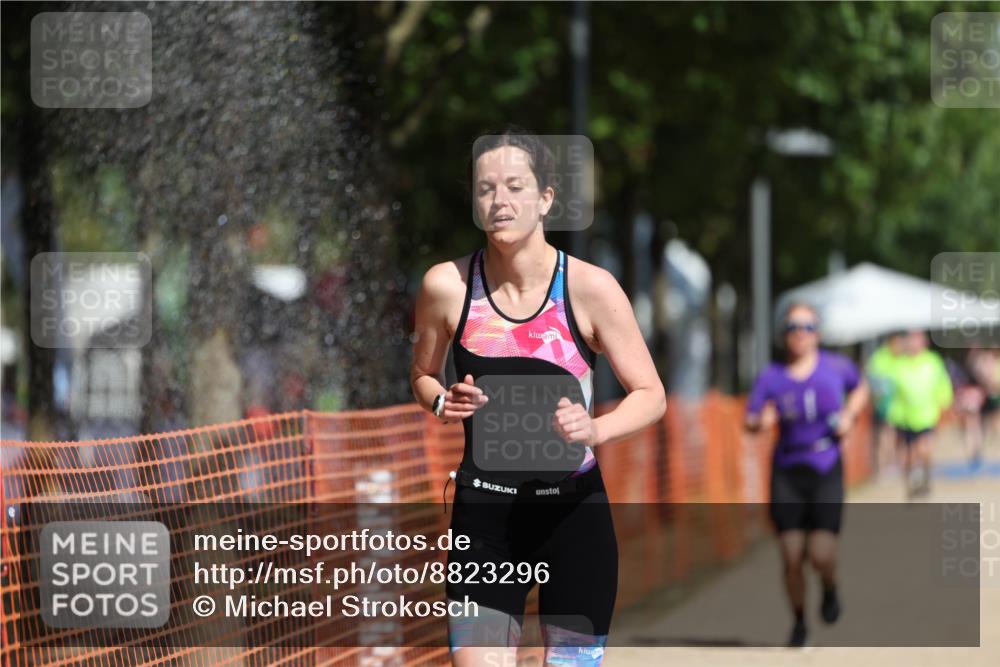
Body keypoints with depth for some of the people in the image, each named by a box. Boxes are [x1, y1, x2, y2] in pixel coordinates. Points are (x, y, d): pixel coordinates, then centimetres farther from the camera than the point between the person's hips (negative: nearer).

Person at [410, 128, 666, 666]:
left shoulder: (590, 287, -8)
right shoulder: (446, 285, -4)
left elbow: (651, 395, -2)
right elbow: (423, 375, 14)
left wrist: (596, 429, -21)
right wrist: (442, 402, -9)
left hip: (574, 517, 0)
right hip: (483, 516, 1)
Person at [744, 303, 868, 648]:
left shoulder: (836, 366, 1)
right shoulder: (771, 377, -2)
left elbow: (860, 388, 21)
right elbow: (750, 421, -4)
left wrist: (849, 415, 3)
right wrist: (761, 421, -27)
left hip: (826, 468, -1)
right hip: (787, 472, 1)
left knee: (821, 553, -13)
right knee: (791, 557, -2)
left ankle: (830, 588, 23)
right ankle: (799, 622, 19)